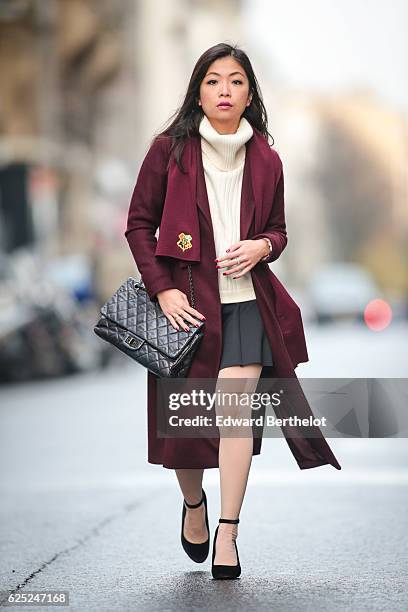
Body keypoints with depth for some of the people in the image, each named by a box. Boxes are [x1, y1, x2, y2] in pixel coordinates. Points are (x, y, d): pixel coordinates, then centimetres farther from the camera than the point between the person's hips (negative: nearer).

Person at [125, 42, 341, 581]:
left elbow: (278, 230, 18)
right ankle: (193, 503, 34)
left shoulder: (266, 161, 7)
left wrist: (261, 246, -6)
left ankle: (228, 533, -6)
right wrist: (163, 289, -7)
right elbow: (139, 223, 3)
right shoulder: (170, 150, 0)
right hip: (185, 298, -1)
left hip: (246, 298, 1)